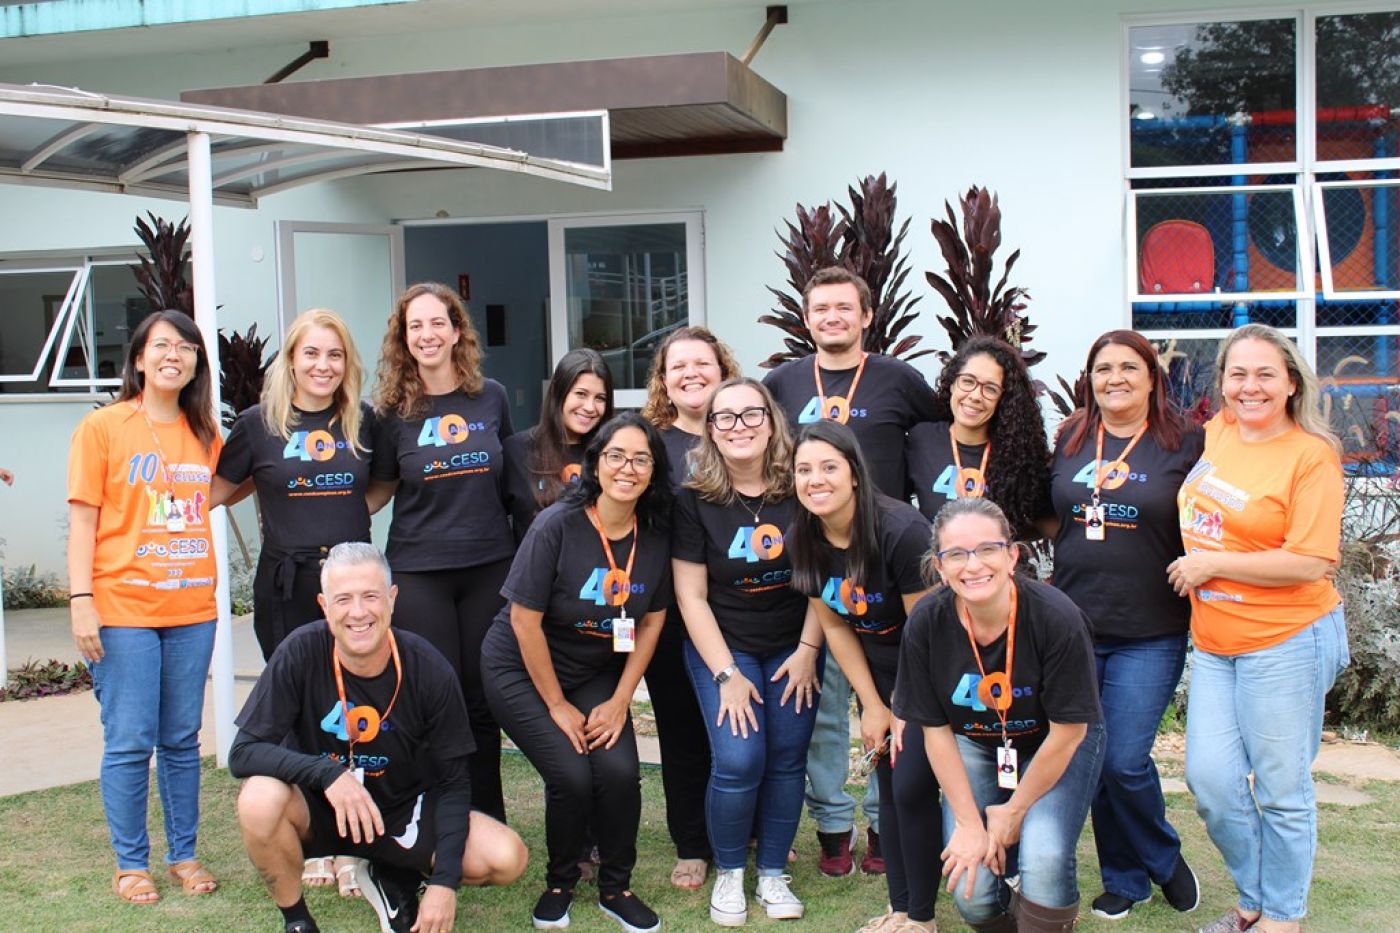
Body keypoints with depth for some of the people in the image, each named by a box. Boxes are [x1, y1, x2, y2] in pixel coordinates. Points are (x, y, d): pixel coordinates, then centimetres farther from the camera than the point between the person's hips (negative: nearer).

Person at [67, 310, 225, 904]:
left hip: (191, 610, 4)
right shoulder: (103, 427, -3)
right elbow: (83, 519, -6)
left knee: (182, 740, 10)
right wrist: (81, 601, -12)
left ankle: (185, 855, 22)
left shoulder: (205, 433, 9)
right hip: (122, 608, -4)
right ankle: (130, 864, 14)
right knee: (129, 742, 0)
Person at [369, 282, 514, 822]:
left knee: (483, 699, 9)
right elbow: (378, 490, 7)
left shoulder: (491, 398, 3)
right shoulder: (394, 411, -1)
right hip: (419, 572, -2)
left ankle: (489, 822, 23)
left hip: (489, 567, 2)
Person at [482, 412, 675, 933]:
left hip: (598, 673, 4)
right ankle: (560, 883, 10)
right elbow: (525, 620, -18)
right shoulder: (557, 525, -22)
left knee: (620, 770, -18)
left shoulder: (656, 535, -9)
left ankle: (615, 889, 7)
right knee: (571, 776, -19)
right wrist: (557, 705, -13)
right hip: (522, 671, -3)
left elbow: (651, 622, 0)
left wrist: (620, 701, -6)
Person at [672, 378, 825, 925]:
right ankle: (728, 873, 8)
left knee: (786, 760, -2)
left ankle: (773, 873, 16)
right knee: (738, 761, -14)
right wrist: (726, 674, -14)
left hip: (793, 647, 2)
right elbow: (691, 597, -9)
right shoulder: (695, 501, -11)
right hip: (723, 646, -2)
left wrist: (808, 649, -7)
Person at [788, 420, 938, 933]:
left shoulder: (900, 530, -28)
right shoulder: (802, 540, -9)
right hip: (879, 670, 6)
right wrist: (873, 706, 1)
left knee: (912, 785, -10)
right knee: (888, 786, 6)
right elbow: (835, 627, 1)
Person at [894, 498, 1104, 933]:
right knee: (970, 890, -12)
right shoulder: (926, 623, -20)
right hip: (974, 745, 2)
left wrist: (1014, 811, -9)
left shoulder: (1056, 618, -27)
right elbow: (935, 729, -9)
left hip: (1058, 747, -2)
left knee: (1044, 858, -28)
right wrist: (969, 822, -10)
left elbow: (1068, 730, -17)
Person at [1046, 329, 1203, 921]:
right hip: (1074, 626, 4)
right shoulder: (1071, 440, 9)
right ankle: (1124, 881, 27)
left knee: (1123, 760, -8)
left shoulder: (1184, 443, -3)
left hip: (1150, 634, -4)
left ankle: (1162, 859, 22)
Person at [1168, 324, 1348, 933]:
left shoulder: (1311, 454, -12)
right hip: (1213, 642, 6)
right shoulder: (1216, 432, 6)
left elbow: (1309, 563, -19)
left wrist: (1211, 564, -13)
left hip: (1285, 643, -6)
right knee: (1210, 780, 5)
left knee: (1280, 788, 6)